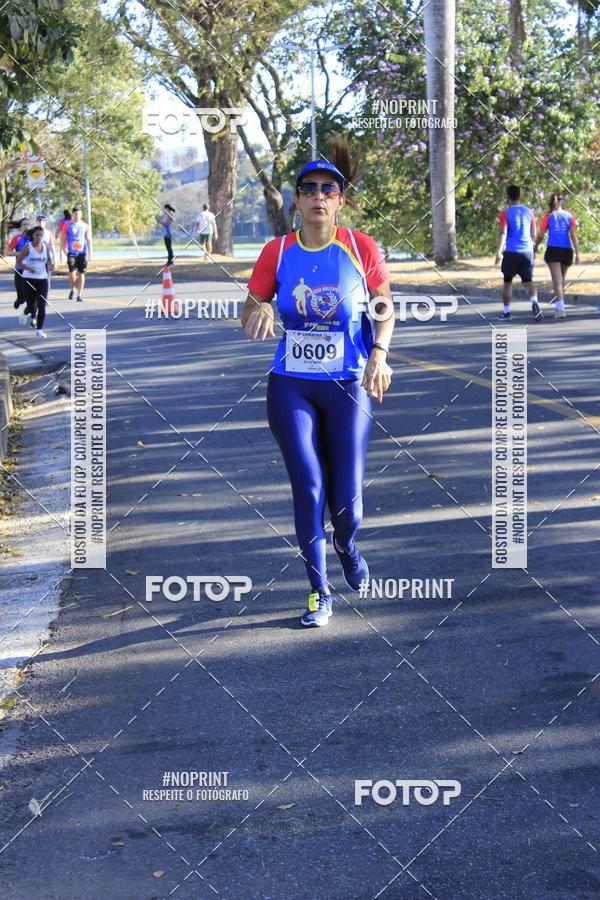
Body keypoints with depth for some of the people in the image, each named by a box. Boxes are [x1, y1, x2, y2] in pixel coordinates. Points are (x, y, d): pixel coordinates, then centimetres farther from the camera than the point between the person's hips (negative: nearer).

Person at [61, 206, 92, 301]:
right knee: (72, 272, -10)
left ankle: (80, 294, 6)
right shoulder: (68, 225, 3)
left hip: (82, 252, 2)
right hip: (71, 252, -2)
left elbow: (88, 240, 11)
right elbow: (63, 239, 5)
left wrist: (90, 253, 4)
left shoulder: (85, 225, 9)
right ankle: (72, 289, 16)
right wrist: (65, 251, -5)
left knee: (81, 273, 1)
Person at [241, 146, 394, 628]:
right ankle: (320, 591, 12)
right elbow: (249, 313, 4)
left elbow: (385, 307, 6)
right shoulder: (277, 252, -1)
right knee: (308, 489, -4)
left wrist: (379, 354, -11)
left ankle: (347, 545, 35)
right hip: (290, 386, 1)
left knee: (347, 499, -2)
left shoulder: (362, 248, -4)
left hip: (348, 385, -1)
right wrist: (259, 311, -20)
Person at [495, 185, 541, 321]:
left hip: (511, 252, -2)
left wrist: (498, 252, -16)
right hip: (527, 251, 2)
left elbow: (503, 233, -14)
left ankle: (506, 311, 18)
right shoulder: (529, 212, 9)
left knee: (507, 281, 13)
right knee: (528, 281, 2)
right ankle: (534, 301, -27)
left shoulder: (505, 213, -3)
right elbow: (534, 235, 13)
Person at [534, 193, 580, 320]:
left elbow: (540, 236, 2)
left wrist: (535, 248, 18)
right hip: (567, 251, 3)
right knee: (561, 280, 19)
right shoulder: (569, 216, 9)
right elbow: (573, 235, 1)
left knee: (557, 280, -9)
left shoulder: (548, 216, 4)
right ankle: (559, 307, 26)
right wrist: (577, 254, 0)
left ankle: (561, 309, -24)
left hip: (553, 250, -3)